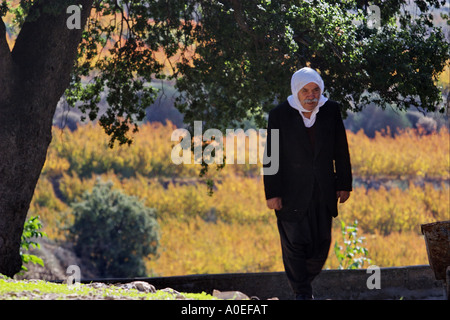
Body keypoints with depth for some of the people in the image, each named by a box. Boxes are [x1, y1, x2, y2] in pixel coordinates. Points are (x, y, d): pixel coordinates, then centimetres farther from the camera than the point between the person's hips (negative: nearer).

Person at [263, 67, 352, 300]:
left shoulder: (331, 110, 0)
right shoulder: (280, 115, -7)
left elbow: (341, 151, 7)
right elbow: (271, 157, -6)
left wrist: (344, 184, 6)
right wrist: (272, 193, -9)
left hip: (323, 192, 3)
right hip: (292, 192, -3)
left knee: (321, 244, 7)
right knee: (295, 244, -1)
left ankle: (305, 281, 29)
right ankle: (301, 292, 11)